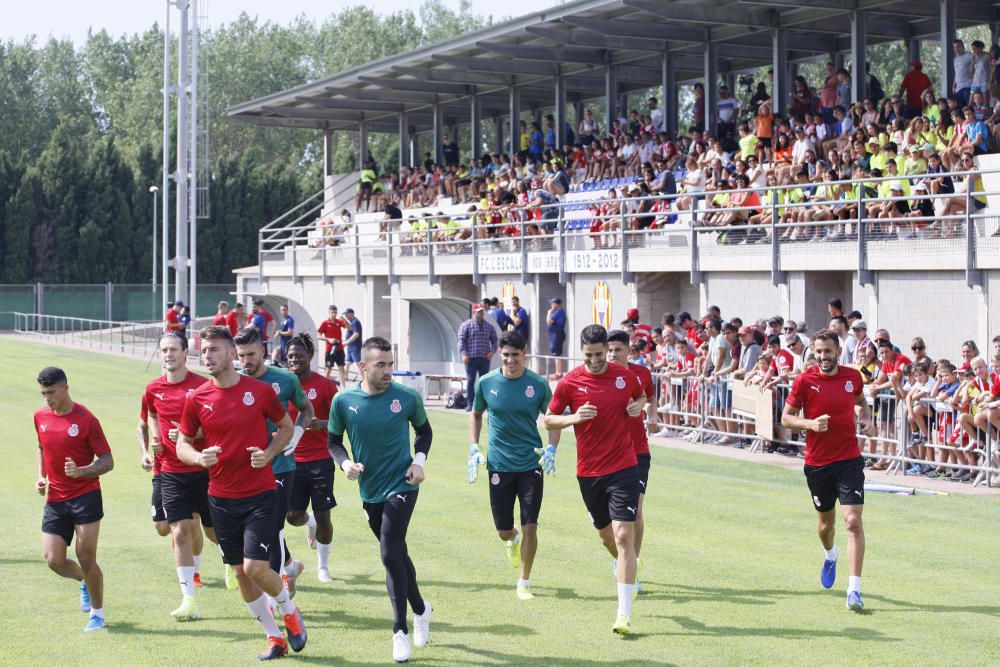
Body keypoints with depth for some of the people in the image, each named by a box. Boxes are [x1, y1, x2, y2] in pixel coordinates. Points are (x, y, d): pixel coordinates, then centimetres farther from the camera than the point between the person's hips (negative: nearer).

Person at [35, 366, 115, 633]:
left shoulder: (85, 419, -10)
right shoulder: (40, 417, 6)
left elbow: (107, 461, -8)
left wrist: (80, 471, -25)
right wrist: (41, 476, 9)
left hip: (86, 497, -5)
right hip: (55, 500, 5)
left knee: (86, 558, -6)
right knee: (53, 560, -3)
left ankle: (97, 613, 13)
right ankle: (85, 581, 29)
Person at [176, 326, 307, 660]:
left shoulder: (260, 391, -5)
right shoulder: (196, 399, -1)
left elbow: (287, 426, 8)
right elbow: (182, 444, 7)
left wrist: (268, 453, -9)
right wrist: (199, 457, -15)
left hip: (260, 494, -3)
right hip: (221, 498, 3)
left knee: (255, 567, -13)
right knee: (240, 573, 8)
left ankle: (289, 611, 18)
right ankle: (275, 637, 24)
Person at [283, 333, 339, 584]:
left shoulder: (324, 385, -6)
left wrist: (321, 424, -22)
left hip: (320, 458, -3)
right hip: (292, 460, 3)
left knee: (323, 516, 1)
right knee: (293, 515, 3)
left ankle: (323, 566, 19)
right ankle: (310, 524, 40)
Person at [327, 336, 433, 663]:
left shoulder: (407, 397, -9)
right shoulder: (343, 401, -7)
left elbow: (424, 431, 9)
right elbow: (333, 440, 7)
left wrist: (419, 461, -6)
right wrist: (344, 462, -12)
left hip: (401, 486, -3)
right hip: (369, 490, 3)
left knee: (390, 554, -15)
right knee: (397, 554, 16)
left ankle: (400, 630, -4)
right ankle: (420, 609, 40)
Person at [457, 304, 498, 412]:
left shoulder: (489, 326, 12)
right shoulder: (466, 325, 1)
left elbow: (494, 340, 17)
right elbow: (461, 340, -3)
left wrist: (492, 351, 0)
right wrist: (464, 354, -13)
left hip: (485, 358, 3)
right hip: (471, 358, -3)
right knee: (470, 381, -2)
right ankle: (469, 404, 1)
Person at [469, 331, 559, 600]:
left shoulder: (538, 384, -5)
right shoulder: (486, 383, -2)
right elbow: (476, 414, 15)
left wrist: (551, 448, -10)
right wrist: (474, 448, 5)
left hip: (531, 464, -1)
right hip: (499, 465, 1)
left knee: (530, 526, -4)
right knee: (503, 531, 5)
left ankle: (524, 582, 12)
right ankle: (513, 540, 43)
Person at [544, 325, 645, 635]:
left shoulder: (625, 376, 0)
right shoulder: (570, 383, -4)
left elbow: (641, 397, 21)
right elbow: (548, 419, 5)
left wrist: (638, 406, -2)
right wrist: (573, 418, -15)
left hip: (623, 467, -1)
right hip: (589, 471, 1)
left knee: (624, 536, -12)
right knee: (606, 536, 15)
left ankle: (624, 614, -11)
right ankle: (623, 564, 51)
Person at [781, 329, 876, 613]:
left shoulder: (853, 377, 0)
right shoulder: (804, 381, -7)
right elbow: (786, 418, -1)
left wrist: (867, 420, 1)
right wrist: (809, 423, -20)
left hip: (849, 459, 0)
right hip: (817, 463, 0)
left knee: (853, 520, -14)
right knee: (826, 522, 16)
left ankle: (854, 589, -13)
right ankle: (830, 556, 52)